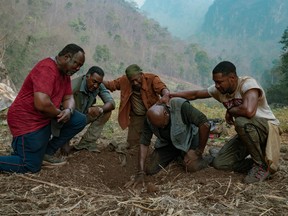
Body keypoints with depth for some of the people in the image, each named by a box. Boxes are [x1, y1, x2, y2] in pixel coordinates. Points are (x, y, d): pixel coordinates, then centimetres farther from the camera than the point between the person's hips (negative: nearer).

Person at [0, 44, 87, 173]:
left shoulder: (65, 72, 7)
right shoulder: (47, 69, -24)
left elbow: (69, 98, 7)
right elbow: (42, 104, -35)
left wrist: (68, 111, -16)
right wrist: (60, 113, -17)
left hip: (47, 117, 9)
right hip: (27, 121, -9)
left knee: (80, 120, 0)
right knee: (31, 166, -7)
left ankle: (47, 153, 6)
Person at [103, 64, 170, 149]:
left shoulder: (151, 78, -19)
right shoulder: (124, 80, -8)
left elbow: (162, 88, -35)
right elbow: (110, 84, 1)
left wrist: (165, 95, -58)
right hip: (136, 116, 3)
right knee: (132, 144, 4)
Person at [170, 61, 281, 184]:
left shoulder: (248, 84, -26)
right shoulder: (219, 90, -4)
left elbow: (248, 111, -43)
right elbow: (195, 94, 6)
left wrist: (230, 111, -23)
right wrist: (170, 95, -3)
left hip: (267, 127, -6)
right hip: (247, 132, 7)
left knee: (241, 121, -38)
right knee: (219, 163, -6)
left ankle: (263, 165, -17)